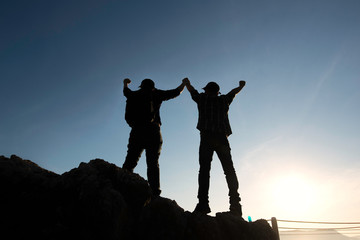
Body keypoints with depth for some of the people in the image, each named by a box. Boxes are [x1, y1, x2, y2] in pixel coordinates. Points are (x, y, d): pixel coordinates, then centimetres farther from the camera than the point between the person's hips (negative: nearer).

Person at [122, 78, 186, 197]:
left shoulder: (134, 95, 17)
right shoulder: (155, 94, 10)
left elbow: (126, 92, 41)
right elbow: (176, 92, 17)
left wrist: (125, 83, 63)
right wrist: (184, 83, 37)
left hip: (136, 132, 2)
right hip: (152, 131, -2)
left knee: (130, 162, 0)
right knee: (153, 164, -4)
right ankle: (154, 193, -12)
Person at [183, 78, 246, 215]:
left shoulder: (202, 98, 15)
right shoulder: (224, 100, 19)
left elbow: (191, 89, 33)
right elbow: (234, 91, 38)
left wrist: (187, 82, 55)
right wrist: (241, 85, 60)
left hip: (206, 138, -1)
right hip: (222, 138, 2)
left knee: (204, 169, -10)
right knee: (229, 170, -1)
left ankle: (203, 203, -20)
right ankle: (235, 204, -9)